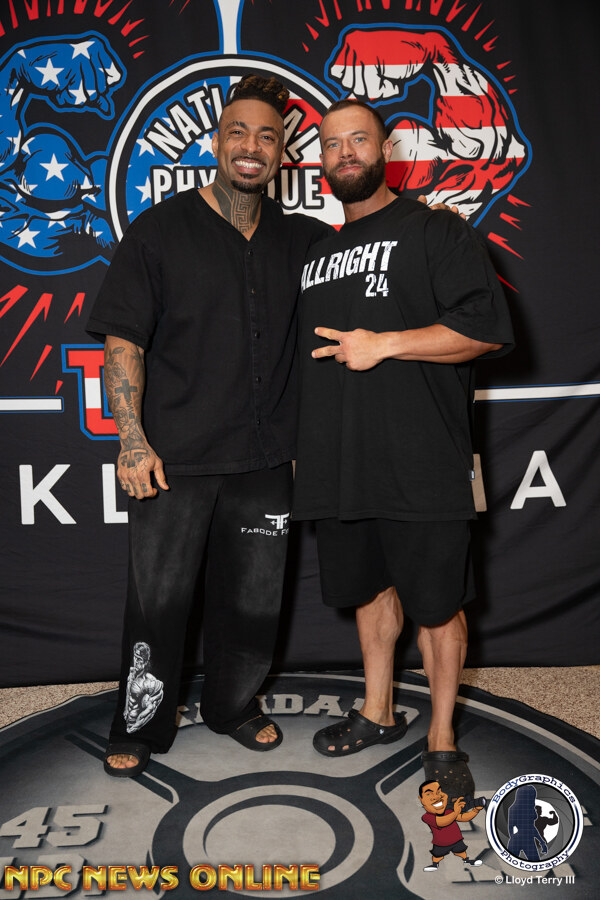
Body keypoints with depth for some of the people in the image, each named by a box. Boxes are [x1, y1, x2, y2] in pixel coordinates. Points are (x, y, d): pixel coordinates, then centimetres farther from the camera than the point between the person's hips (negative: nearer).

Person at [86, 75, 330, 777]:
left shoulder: (301, 239, 10)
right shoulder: (159, 230, -1)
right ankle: (139, 730, 26)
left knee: (252, 600, 14)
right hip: (173, 458, -3)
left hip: (264, 458, 4)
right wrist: (133, 441, -13)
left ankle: (233, 706, 37)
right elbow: (122, 341, -5)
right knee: (158, 600, 5)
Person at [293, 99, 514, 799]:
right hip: (340, 464, 6)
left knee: (435, 604, 3)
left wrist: (384, 343, -16)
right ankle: (378, 713, 35)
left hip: (420, 463, -6)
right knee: (369, 587, 17)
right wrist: (300, 443, 18)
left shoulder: (436, 231, -1)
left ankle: (441, 740, 21)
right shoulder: (318, 254, 20)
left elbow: (487, 329, -11)